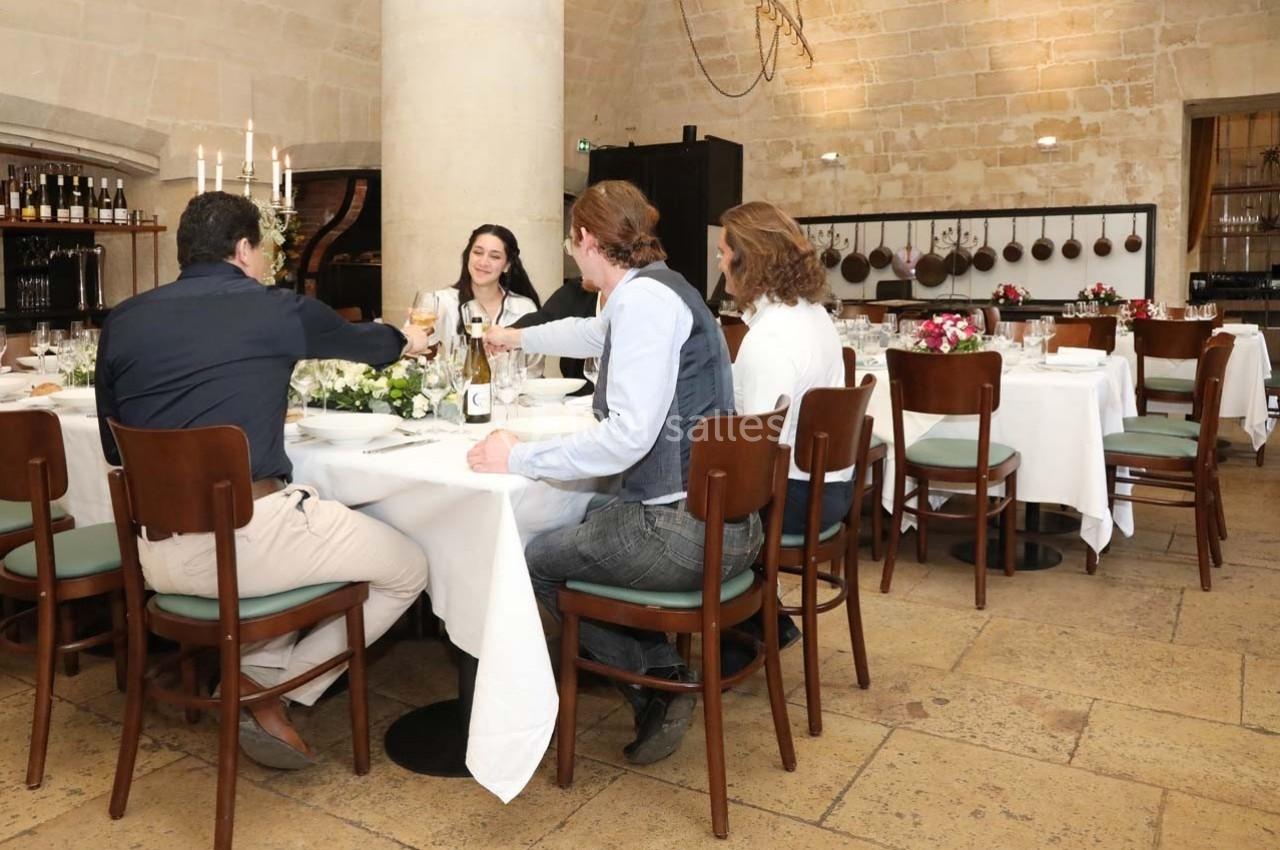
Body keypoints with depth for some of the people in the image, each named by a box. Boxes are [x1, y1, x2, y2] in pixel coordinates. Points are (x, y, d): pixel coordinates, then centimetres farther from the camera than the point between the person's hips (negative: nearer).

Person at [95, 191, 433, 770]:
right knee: (408, 569, 12)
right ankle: (273, 689, 9)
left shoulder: (122, 321, 10)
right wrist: (404, 341, 43)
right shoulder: (275, 308, 0)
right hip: (247, 536, -6)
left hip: (157, 555, 6)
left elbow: (114, 446, 19)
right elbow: (359, 341, 20)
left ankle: (259, 676, 17)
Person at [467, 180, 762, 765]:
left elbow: (628, 434, -25)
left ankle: (655, 685, 17)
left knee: (535, 560, 10)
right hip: (719, 520, 9)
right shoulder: (652, 292, 14)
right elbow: (592, 333, 36)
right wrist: (516, 337, 53)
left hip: (684, 530, -9)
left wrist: (519, 458, -14)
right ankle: (664, 672, 20)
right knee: (578, 519, 26)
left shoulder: (644, 298, -16)